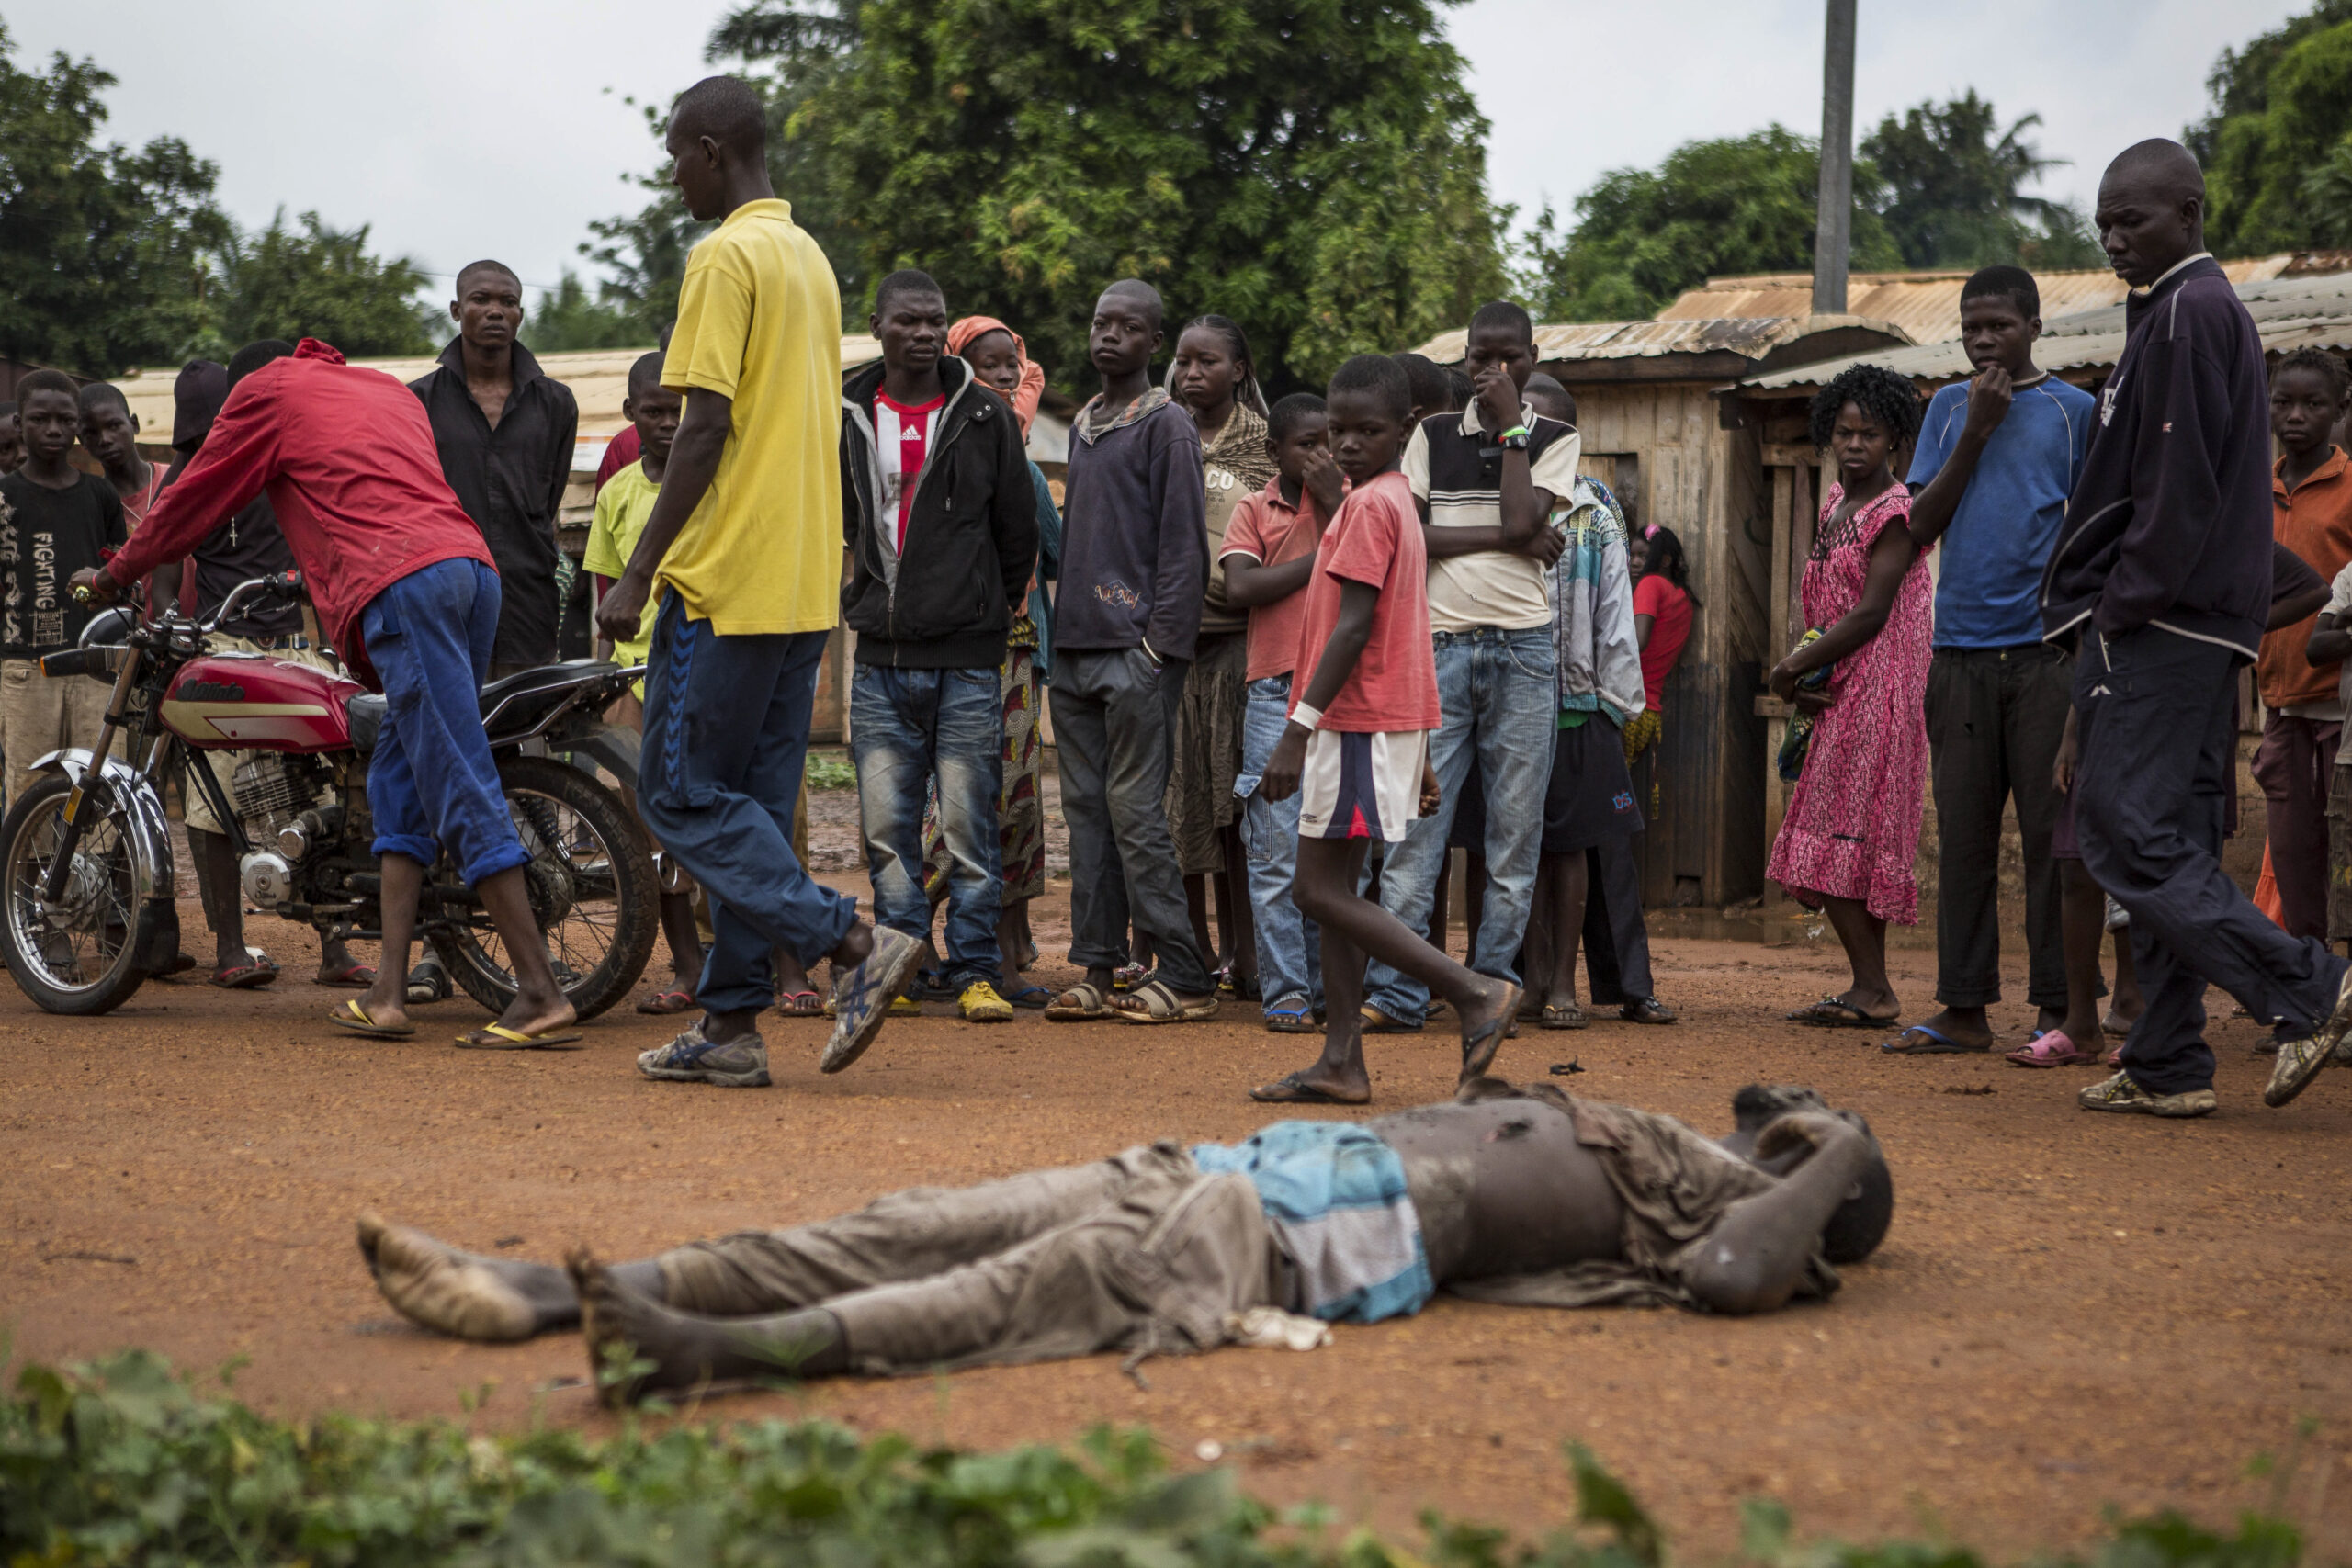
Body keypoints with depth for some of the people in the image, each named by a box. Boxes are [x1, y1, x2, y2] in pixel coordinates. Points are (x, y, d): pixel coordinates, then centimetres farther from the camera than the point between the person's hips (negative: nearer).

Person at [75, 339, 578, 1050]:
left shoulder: (267, 390, 16)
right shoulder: (389, 390, 34)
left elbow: (194, 498, 23)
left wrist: (113, 575, 38)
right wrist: (320, 568, 62)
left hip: (400, 585, -7)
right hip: (473, 565, 7)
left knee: (462, 792, -10)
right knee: (400, 781, 12)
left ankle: (542, 993, -16)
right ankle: (388, 993, 6)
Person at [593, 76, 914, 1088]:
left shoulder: (726, 257, -10)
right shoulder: (811, 258, 18)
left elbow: (707, 428, -17)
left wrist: (639, 570, -14)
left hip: (727, 577, -9)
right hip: (806, 586, 9)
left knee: (683, 796, -5)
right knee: (754, 806, 9)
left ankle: (854, 944, -13)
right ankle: (732, 1025, 11)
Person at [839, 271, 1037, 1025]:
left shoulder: (985, 417, 2)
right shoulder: (846, 418, 8)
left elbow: (1018, 527, 9)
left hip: (968, 658, -2)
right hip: (880, 658, 2)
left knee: (969, 826, -3)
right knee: (886, 827, 3)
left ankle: (976, 972, 3)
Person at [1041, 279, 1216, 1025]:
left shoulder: (1167, 425, -4)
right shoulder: (1082, 424, 19)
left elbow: (1183, 542, -9)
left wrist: (1161, 641, -15)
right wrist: (1062, 627, 14)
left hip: (1137, 652, -8)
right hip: (1075, 647, 8)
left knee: (1134, 807, -9)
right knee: (1086, 808, 6)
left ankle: (1183, 977, -5)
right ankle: (1096, 970, 9)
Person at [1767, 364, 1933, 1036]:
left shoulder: (1895, 512, -11)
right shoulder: (1836, 502, 15)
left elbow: (1871, 613, -17)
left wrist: (1795, 667, -12)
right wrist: (1804, 674, 0)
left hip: (1877, 693, -9)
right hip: (1841, 697, 9)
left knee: (1838, 840, -11)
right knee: (1843, 842, 9)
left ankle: (1872, 990, -9)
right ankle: (1871, 987, 14)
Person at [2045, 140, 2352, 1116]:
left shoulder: (2192, 311, -11)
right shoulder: (2189, 308, 21)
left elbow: (2183, 484, -19)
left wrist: (2122, 605, -14)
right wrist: (2104, 609, 18)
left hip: (2164, 626, -10)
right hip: (2180, 625, 10)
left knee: (2129, 834, -12)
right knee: (2166, 842, 8)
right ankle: (2168, 1068, 10)